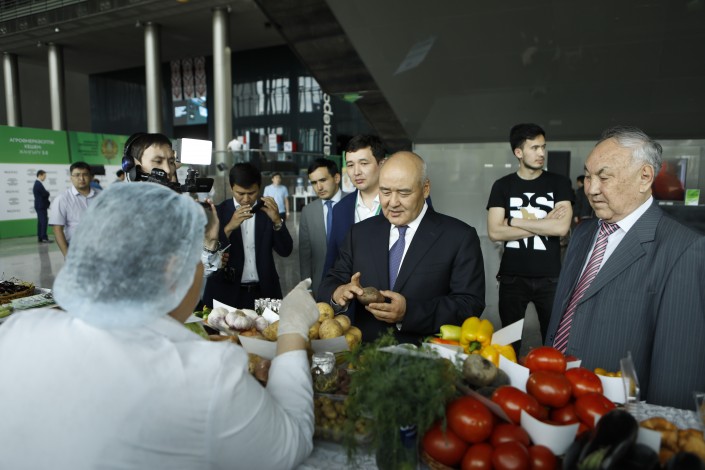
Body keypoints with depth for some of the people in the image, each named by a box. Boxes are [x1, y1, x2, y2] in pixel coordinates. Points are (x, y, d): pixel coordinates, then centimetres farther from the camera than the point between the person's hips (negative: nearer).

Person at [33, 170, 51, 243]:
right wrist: (48, 192, 2)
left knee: (40, 222, 11)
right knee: (44, 221, -10)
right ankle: (44, 238, -11)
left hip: (39, 206, 10)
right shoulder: (39, 184, -17)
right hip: (41, 206, -10)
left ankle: (40, 237, 14)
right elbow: (46, 194, -20)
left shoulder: (37, 183, 16)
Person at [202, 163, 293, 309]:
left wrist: (277, 221, -20)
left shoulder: (267, 210, 1)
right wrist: (229, 227, -25)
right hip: (226, 293, -1)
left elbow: (285, 251, -4)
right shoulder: (218, 212, -2)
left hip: (263, 292, 1)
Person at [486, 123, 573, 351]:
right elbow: (494, 232, -8)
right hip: (512, 276, 1)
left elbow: (561, 227, -13)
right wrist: (543, 224, -9)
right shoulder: (502, 186, 3)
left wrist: (514, 221, -8)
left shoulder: (559, 183, 2)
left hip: (550, 277, 0)